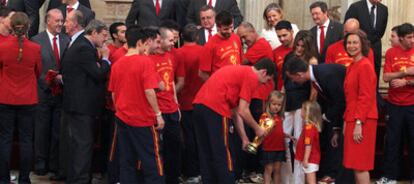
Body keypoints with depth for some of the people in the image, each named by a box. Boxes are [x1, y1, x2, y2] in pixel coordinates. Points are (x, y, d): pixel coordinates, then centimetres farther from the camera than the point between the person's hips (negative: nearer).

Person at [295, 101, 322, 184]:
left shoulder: (309, 127, -19)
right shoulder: (312, 126, 12)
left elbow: (308, 145, -24)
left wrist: (305, 159, -24)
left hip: (310, 159, -10)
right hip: (312, 159, 10)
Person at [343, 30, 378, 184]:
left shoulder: (365, 66, -12)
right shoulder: (352, 66, 16)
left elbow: (366, 97, -17)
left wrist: (359, 123, -20)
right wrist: (347, 121, 16)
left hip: (362, 121, -9)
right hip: (352, 119, 9)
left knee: (360, 165, -6)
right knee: (356, 164, 12)